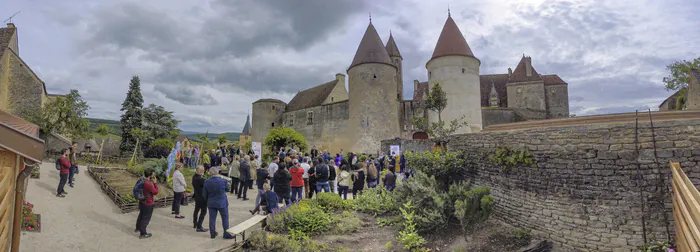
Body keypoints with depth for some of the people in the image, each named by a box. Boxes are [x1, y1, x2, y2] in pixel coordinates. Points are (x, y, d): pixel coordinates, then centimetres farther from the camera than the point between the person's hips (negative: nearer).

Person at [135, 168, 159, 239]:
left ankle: (138, 228, 49)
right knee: (146, 219, 4)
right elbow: (155, 192, -18)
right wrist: (155, 183, -16)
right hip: (148, 204, -9)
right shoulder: (148, 184, -31)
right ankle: (143, 234, 14)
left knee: (141, 215, 29)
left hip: (142, 202, 9)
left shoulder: (142, 181, -3)